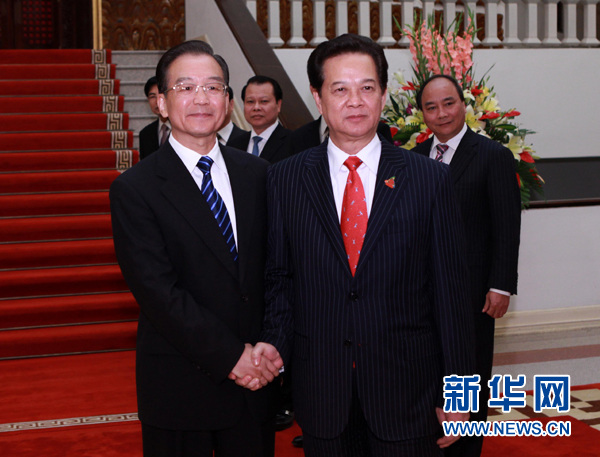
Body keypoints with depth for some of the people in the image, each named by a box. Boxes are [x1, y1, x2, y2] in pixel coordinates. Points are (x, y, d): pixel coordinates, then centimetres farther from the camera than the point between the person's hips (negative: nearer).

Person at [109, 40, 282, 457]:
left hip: (257, 376, 4)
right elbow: (158, 292, -15)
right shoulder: (134, 190, -9)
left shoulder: (256, 173, 6)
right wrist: (230, 355, -17)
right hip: (180, 389, -4)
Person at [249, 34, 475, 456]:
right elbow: (280, 278, 6)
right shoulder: (285, 180, 2)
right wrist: (274, 341, -11)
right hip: (321, 392, 1)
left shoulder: (430, 179, -3)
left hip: (408, 391, -1)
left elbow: (450, 292, -3)